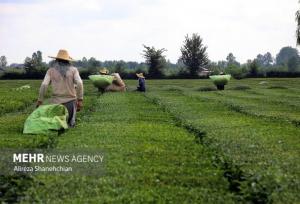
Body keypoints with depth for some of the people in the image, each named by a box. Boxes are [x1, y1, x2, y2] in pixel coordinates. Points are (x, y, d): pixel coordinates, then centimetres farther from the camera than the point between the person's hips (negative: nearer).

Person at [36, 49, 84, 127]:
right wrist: (80, 100, -7)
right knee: (70, 124, 11)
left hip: (56, 101, 0)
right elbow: (79, 83, -9)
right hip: (70, 100, 0)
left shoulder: (51, 70, 6)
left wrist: (40, 101, 2)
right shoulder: (73, 69, 5)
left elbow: (44, 85, -4)